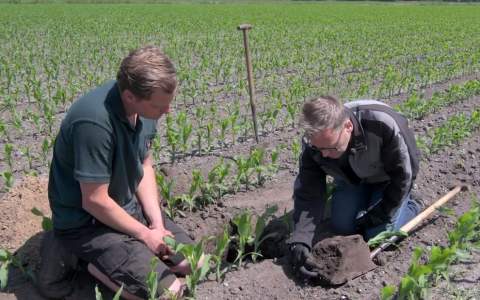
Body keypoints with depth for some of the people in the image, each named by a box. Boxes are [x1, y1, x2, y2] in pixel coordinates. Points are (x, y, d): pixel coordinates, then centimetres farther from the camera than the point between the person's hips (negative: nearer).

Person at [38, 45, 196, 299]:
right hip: (87, 221, -8)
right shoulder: (94, 121, -33)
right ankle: (76, 256, -1)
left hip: (129, 207, 8)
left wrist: (157, 222, -7)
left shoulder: (144, 106, -9)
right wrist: (145, 234, -15)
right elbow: (94, 201, -27)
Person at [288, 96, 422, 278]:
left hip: (388, 179, -3)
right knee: (341, 227, -4)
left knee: (378, 235, -13)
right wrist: (299, 241, -39)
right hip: (352, 178, 4)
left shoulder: (383, 125, -43)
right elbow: (308, 194, -27)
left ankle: (410, 207, 16)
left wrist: (379, 214, -18)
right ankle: (368, 200, 23)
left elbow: (403, 174, -26)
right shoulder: (313, 142, -31)